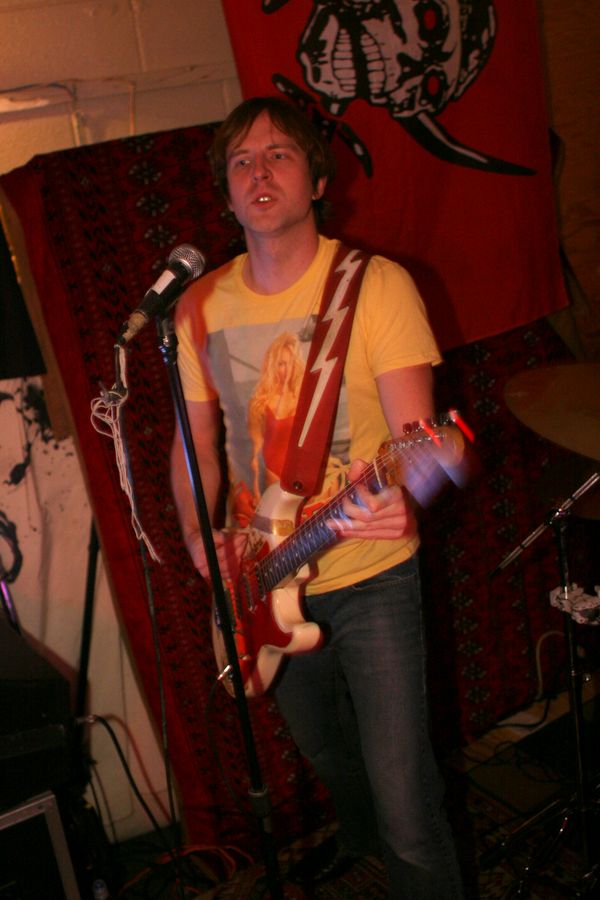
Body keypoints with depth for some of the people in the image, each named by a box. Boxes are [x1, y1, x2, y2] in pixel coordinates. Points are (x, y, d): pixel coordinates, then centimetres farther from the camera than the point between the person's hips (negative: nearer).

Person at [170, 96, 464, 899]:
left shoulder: (376, 285, -13)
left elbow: (415, 435, -19)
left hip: (370, 576, -4)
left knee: (407, 812, -5)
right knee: (325, 754, 28)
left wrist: (397, 496, -41)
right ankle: (358, 834, 60)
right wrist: (199, 533, -10)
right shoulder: (202, 306, 1)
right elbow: (196, 439, 8)